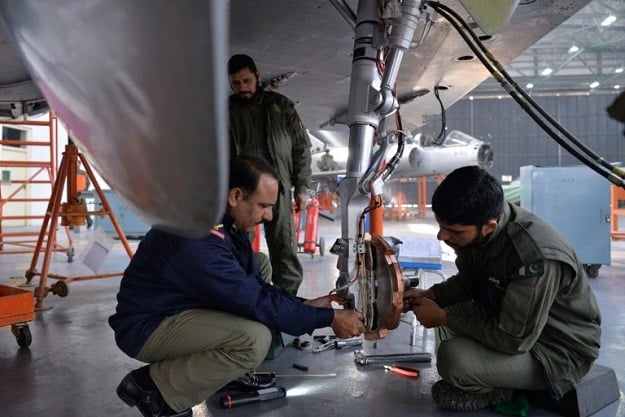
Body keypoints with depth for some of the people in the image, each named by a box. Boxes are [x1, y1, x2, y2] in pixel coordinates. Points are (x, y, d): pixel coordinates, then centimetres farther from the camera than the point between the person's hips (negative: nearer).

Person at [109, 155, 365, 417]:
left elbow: (253, 285, 6)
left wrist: (306, 305, -4)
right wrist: (329, 318, -21)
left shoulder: (225, 221, -2)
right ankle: (151, 387, -7)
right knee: (255, 338, -29)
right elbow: (256, 303, -28)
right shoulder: (197, 238, -31)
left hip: (181, 307, 10)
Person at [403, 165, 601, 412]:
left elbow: (513, 339, -30)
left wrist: (442, 317, -22)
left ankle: (492, 390, 4)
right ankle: (493, 381, 8)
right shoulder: (477, 230, -11)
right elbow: (467, 282, 8)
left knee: (453, 358, -29)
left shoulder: (535, 257, -37)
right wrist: (428, 295, -10)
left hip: (558, 350, -8)